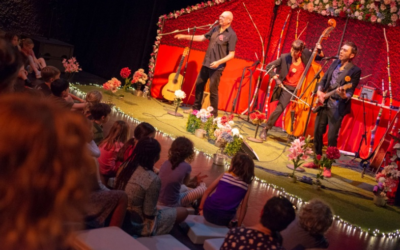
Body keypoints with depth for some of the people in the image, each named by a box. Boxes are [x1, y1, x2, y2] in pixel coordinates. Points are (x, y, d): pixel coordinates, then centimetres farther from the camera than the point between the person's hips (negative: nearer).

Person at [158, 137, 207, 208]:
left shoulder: (166, 163, -3)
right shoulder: (186, 166, -19)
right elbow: (185, 183, 0)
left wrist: (193, 180, 15)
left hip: (159, 200, 7)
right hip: (172, 204, -7)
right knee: (203, 188, 9)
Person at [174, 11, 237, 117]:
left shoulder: (231, 35, -13)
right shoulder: (215, 29, 9)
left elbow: (231, 55, -15)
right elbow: (202, 38, 17)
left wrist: (219, 62, -28)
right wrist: (185, 37, 11)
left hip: (217, 67, -7)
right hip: (206, 63, 7)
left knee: (213, 90, -4)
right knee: (199, 84, 14)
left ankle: (214, 114, 8)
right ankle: (196, 108, 28)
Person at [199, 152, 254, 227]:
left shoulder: (224, 175, 4)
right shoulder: (246, 187, 3)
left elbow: (207, 192, 6)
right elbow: (243, 208, 5)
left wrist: (201, 208, 14)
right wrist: (238, 226, 14)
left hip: (208, 212, -1)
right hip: (223, 220, 1)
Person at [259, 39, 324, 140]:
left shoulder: (306, 55, -5)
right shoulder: (285, 58, -11)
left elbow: (320, 57, 10)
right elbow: (269, 66, -2)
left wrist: (319, 50, -10)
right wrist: (273, 75, -17)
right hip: (288, 88, -3)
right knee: (279, 109, -15)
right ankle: (265, 129, -1)